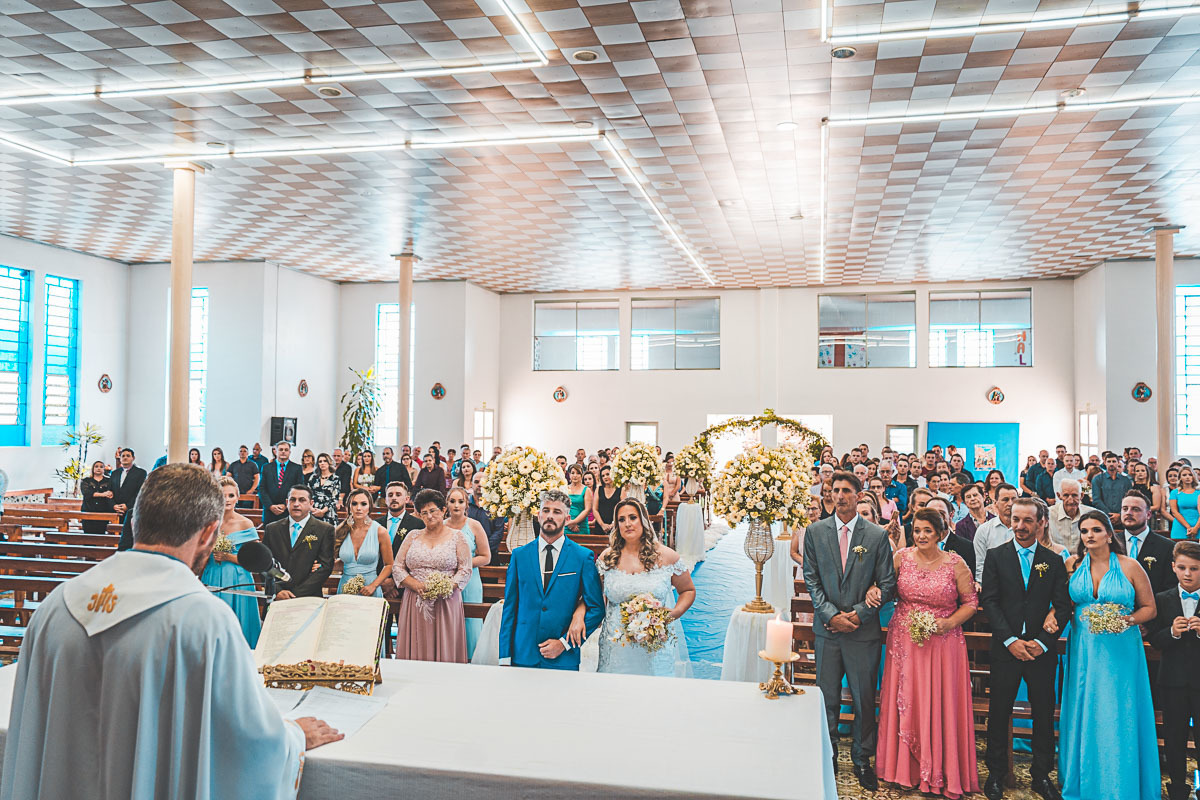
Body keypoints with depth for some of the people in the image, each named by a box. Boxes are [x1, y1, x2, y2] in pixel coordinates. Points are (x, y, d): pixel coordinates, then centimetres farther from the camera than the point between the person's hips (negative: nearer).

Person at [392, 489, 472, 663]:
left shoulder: (456, 537, 6)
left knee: (444, 649, -4)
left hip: (446, 602, -2)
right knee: (415, 648, -1)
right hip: (414, 603, 2)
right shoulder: (413, 536, 12)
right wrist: (416, 585, -7)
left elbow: (465, 570, 1)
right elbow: (397, 567, 9)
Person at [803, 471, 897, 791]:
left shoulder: (878, 535, -2)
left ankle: (862, 759, 25)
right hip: (827, 629, 1)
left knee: (864, 698, 8)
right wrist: (831, 615, -9)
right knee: (827, 697, 9)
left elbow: (887, 584, -1)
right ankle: (827, 756, 25)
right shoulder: (815, 531, 3)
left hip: (864, 630, -1)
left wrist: (859, 613, -11)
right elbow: (811, 579, 2)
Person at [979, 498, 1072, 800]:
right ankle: (996, 773, 20)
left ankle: (1042, 775, 25)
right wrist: (1010, 640, -12)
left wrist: (1042, 642, -10)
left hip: (1042, 650, 1)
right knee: (999, 713, 6)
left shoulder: (1054, 561, 4)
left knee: (1044, 713, 10)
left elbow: (1063, 607, 1)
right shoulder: (996, 556, 1)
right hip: (1005, 649, -1)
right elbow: (989, 600, -4)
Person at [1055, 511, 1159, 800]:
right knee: (1083, 715, 8)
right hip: (1083, 649, 3)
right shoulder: (1073, 564, 3)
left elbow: (1149, 608, 2)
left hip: (1120, 650, -2)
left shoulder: (1129, 566, -4)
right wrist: (1053, 617, -6)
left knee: (1118, 719, 1)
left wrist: (1129, 619, -16)